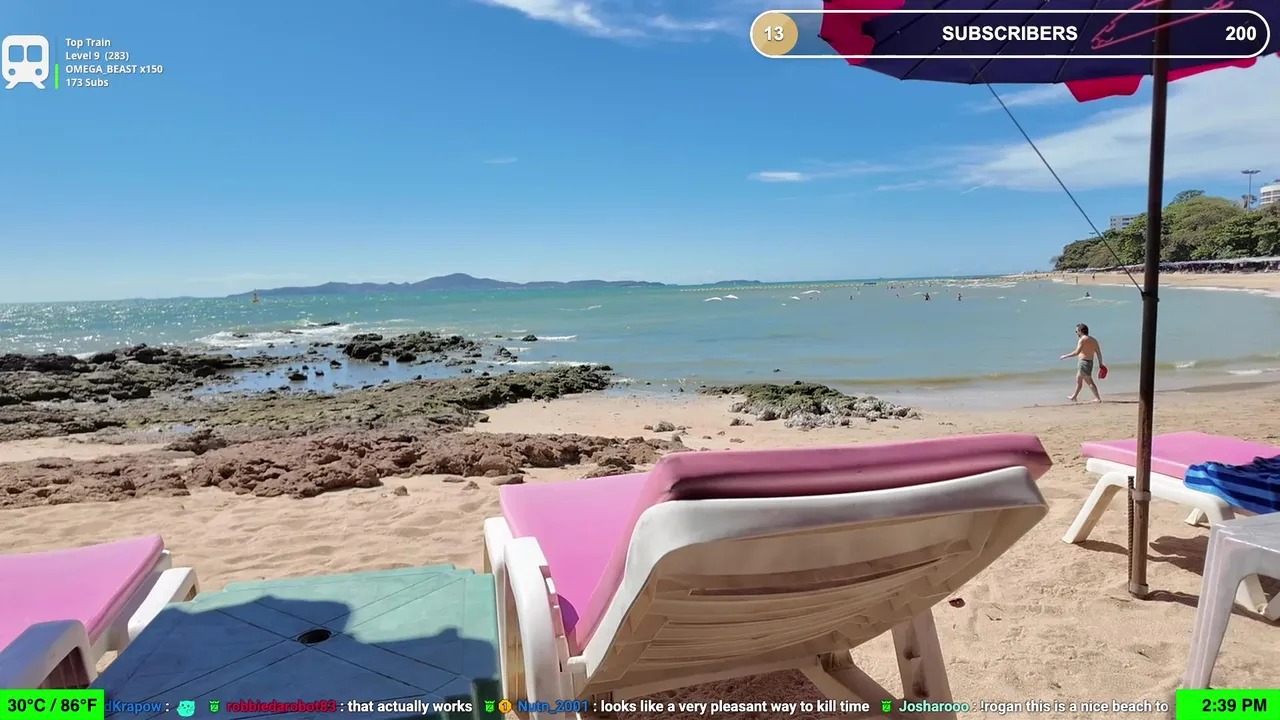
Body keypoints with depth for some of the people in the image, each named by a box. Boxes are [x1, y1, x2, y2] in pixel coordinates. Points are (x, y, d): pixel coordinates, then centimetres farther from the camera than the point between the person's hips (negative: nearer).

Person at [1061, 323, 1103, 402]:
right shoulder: (1093, 340, 12)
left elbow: (1077, 352, -20)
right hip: (1090, 362, 9)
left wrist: (1065, 356, -11)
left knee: (1089, 381, -4)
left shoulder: (1083, 339, -13)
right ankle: (1074, 397, 31)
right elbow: (1099, 353, 10)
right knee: (1078, 380, 19)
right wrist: (1100, 364, 12)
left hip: (1084, 362, -9)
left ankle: (1098, 398, -4)